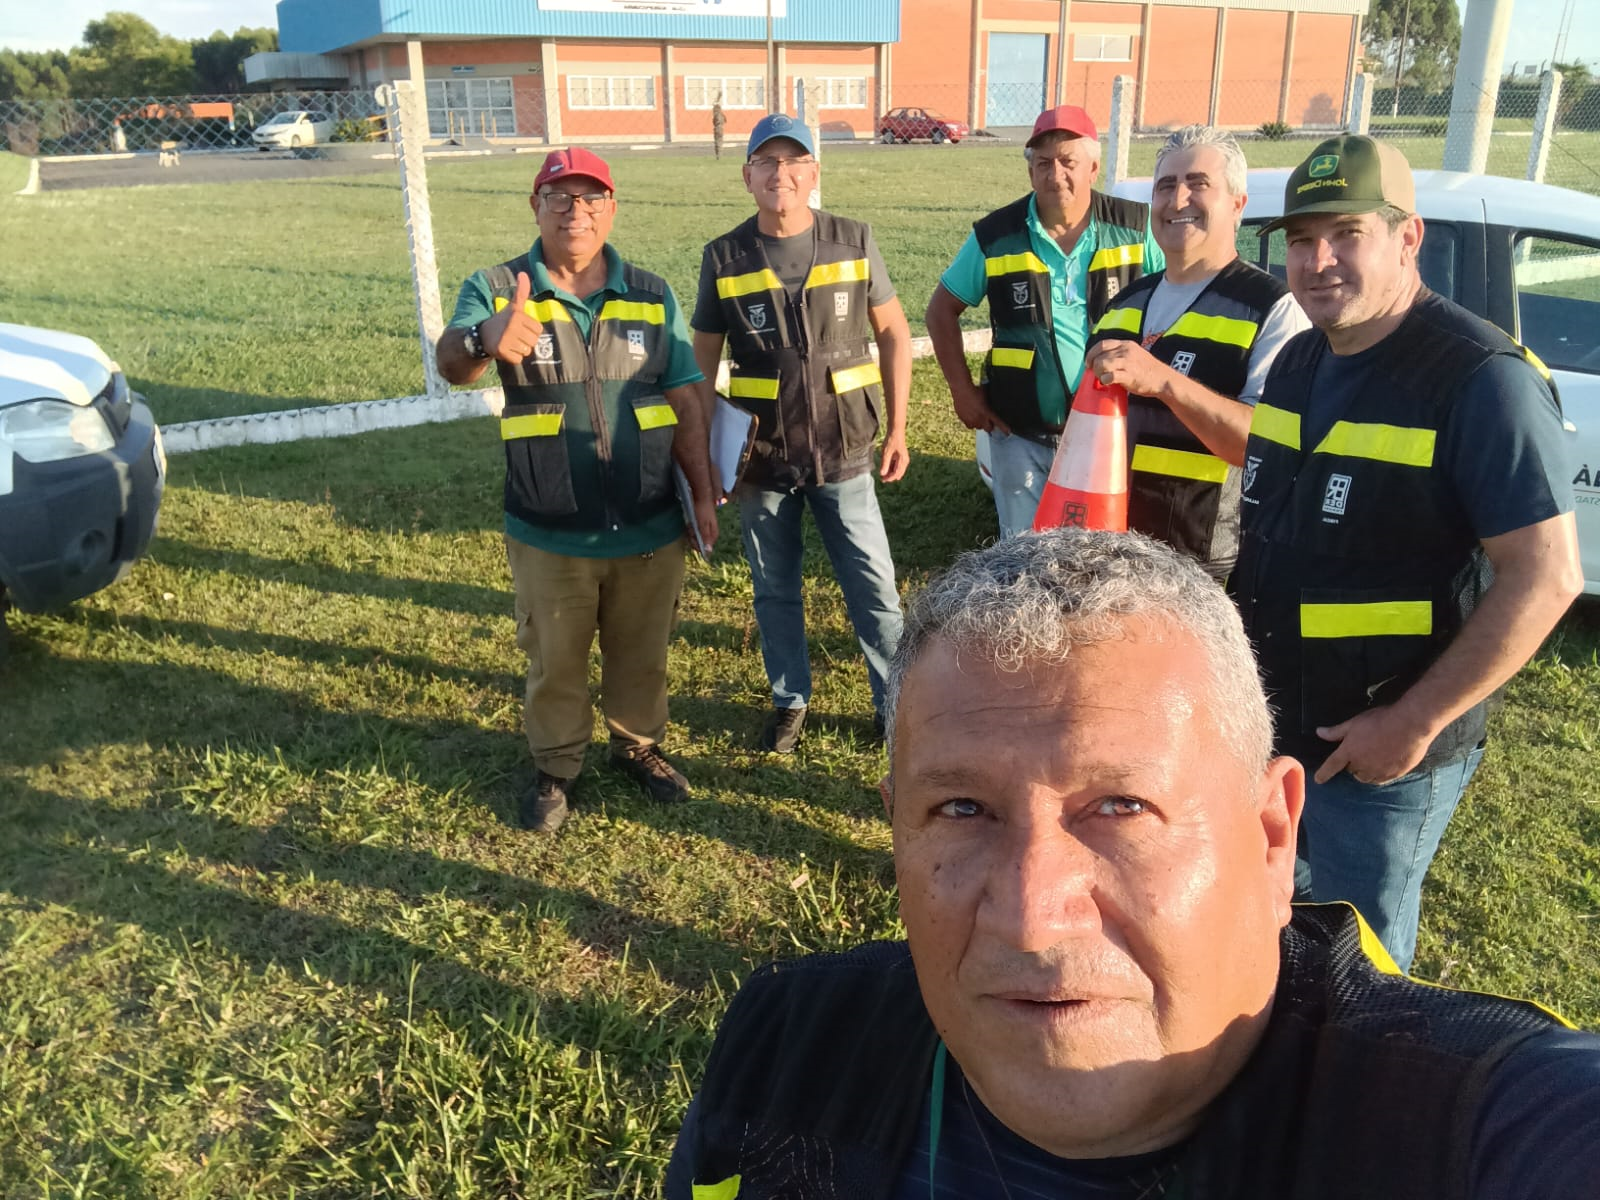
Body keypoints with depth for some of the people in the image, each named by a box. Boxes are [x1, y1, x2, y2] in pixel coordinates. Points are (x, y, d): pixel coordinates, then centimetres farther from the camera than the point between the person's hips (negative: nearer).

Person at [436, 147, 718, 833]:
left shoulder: (651, 295, 2)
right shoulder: (498, 290, -7)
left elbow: (684, 402, 5)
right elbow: (450, 361, -27)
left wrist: (703, 494, 0)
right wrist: (486, 339, -51)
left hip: (648, 527, 2)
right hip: (550, 534, -2)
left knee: (642, 653, 19)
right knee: (554, 660, 15)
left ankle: (638, 744, 43)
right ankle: (555, 766, 36)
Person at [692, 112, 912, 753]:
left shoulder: (853, 242, -3)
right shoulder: (724, 257, -2)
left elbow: (893, 333, 5)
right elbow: (703, 361, 4)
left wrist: (896, 429, 3)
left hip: (844, 453, -1)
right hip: (762, 459, 1)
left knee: (874, 587, 4)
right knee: (774, 590, 14)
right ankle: (790, 700, 33)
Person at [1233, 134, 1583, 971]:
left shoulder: (1481, 379, -20)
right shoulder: (1300, 361, 5)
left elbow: (1545, 579, -23)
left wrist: (1414, 722, -22)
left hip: (1380, 753, -7)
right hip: (1270, 723, 7)